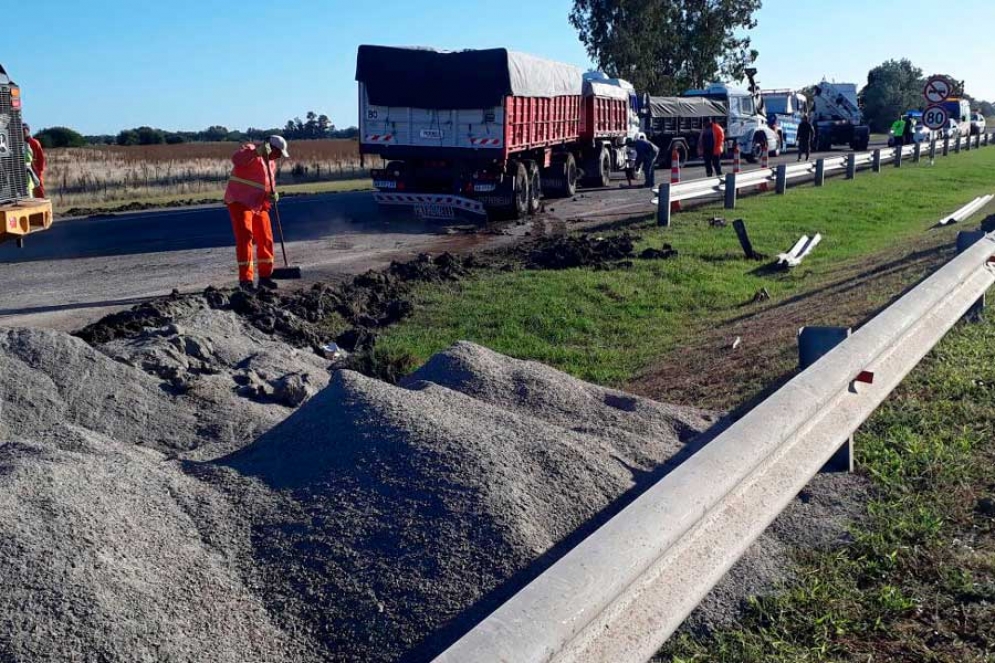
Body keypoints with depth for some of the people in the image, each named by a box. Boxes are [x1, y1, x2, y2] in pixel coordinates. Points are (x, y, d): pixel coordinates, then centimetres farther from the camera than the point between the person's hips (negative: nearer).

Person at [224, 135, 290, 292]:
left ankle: (265, 276, 20)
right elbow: (236, 159, -31)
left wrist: (272, 195, -1)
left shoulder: (271, 162, 15)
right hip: (240, 202, -8)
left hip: (259, 205, 8)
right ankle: (245, 279, -15)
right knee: (245, 237, -15)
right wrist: (257, 152, -40)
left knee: (265, 239, 8)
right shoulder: (250, 150, -10)